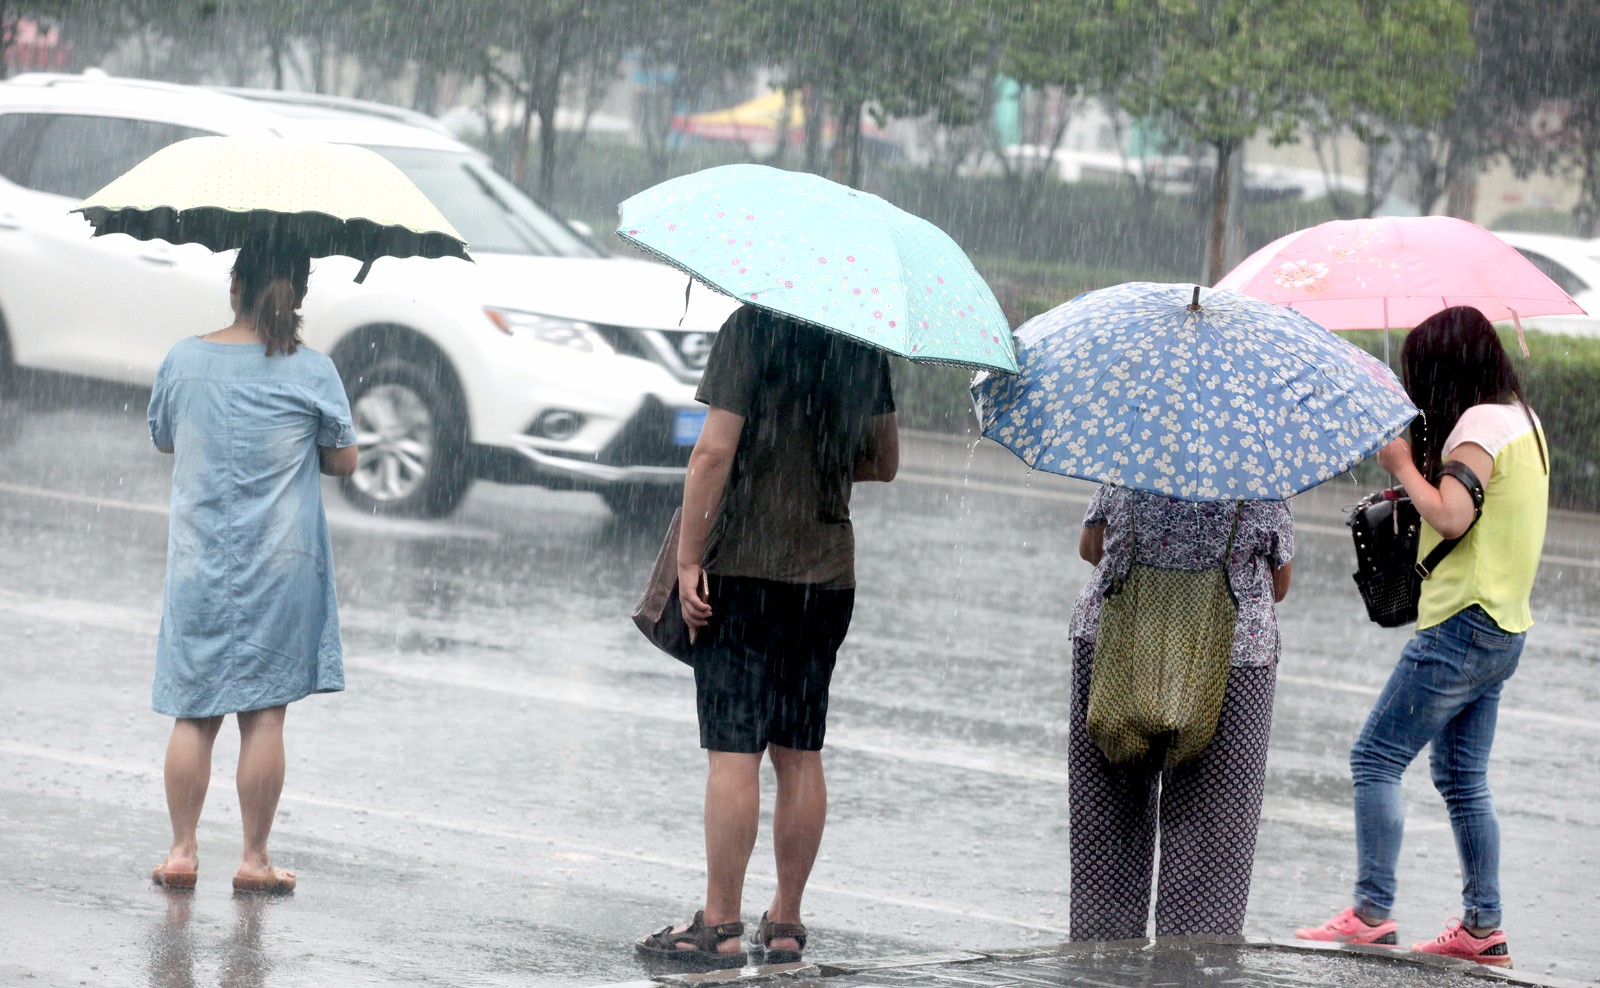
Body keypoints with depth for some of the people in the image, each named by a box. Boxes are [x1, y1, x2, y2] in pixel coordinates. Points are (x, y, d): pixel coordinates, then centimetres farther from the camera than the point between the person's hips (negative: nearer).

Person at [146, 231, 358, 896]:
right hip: (280, 564, -2)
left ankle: (182, 851, 8)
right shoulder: (311, 373, -9)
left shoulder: (184, 361, -3)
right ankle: (254, 859, 5)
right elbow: (344, 461, 2)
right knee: (264, 713, 2)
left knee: (194, 714, 8)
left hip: (198, 563, 2)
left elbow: (162, 439, 14)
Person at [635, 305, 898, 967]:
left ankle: (720, 925, -3)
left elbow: (714, 452, -15)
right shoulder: (863, 340, 8)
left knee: (734, 752, -4)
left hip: (745, 565, -6)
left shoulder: (752, 328, -10)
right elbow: (884, 462, 16)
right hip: (828, 570, 6)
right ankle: (785, 923, 14)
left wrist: (688, 559, -11)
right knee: (800, 752, 10)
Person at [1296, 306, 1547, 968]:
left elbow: (1451, 517, -22)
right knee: (1462, 778, 14)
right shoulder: (1523, 419, 15)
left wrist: (1403, 465, -9)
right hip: (1504, 626, 10)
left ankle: (1371, 914, -13)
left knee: (1376, 758, -8)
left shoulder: (1479, 423, -14)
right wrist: (1419, 470, 12)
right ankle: (1482, 927, 13)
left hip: (1463, 625, -10)